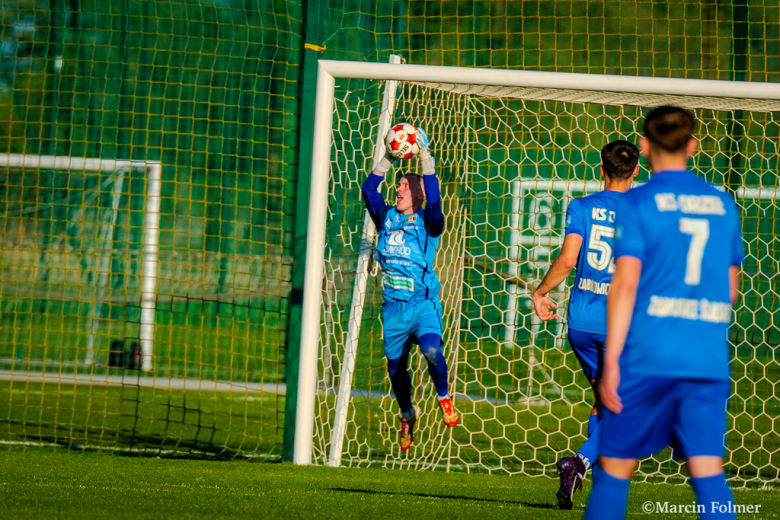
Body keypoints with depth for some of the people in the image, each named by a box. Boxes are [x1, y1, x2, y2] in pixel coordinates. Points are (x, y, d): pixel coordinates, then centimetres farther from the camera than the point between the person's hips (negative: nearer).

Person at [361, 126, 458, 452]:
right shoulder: (387, 218, 9)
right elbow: (369, 189, 0)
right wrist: (388, 159, -5)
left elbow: (433, 199, -20)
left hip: (423, 303, -4)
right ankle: (407, 416, 36)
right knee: (396, 366, 11)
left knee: (431, 350, -29)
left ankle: (444, 396, -2)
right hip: (393, 306, 4)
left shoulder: (427, 223, -2)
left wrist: (425, 157, -21)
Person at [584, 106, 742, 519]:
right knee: (709, 472, -2)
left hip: (649, 358, -3)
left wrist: (611, 362, -10)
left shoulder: (638, 203, -3)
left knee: (615, 467, 8)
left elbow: (625, 283, -10)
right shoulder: (724, 204, 12)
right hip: (709, 361, 3)